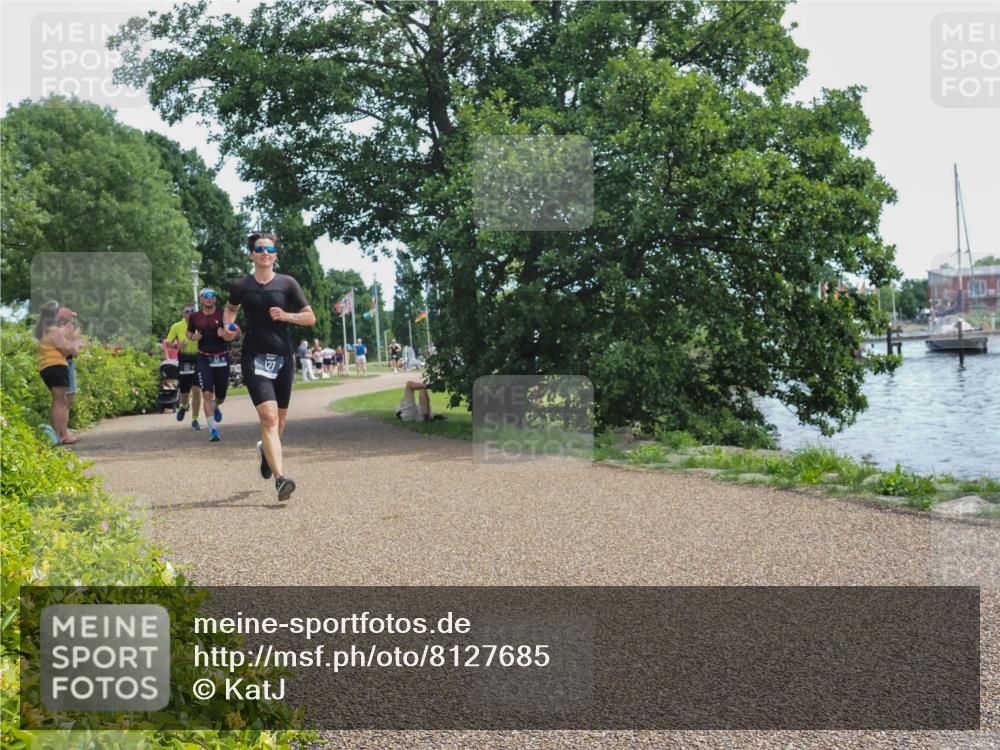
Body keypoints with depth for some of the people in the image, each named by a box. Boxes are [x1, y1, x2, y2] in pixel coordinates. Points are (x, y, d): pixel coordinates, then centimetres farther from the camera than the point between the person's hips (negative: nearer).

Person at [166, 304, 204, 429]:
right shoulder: (177, 327, 1)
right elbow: (168, 342, 6)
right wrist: (177, 346, -14)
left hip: (198, 360, -1)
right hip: (184, 361, 1)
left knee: (196, 390, -11)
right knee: (184, 392, 9)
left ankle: (194, 420, 0)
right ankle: (184, 406, 46)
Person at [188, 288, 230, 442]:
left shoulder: (223, 315, -4)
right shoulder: (195, 317, 2)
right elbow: (189, 332, 18)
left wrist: (224, 335, -23)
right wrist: (193, 337, -5)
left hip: (222, 358, 0)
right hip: (204, 358, 0)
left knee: (221, 397, 11)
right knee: (207, 394, -14)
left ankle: (216, 406, 49)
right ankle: (213, 430, -11)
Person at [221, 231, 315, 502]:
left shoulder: (287, 283, 2)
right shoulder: (241, 285, 4)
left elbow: (310, 317, 3)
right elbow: (230, 308, 25)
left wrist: (286, 316, -13)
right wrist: (228, 326, 5)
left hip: (283, 358, 2)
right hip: (255, 357, -2)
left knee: (279, 419, 15)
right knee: (268, 416, -18)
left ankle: (265, 449, 49)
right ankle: (280, 479, -24)